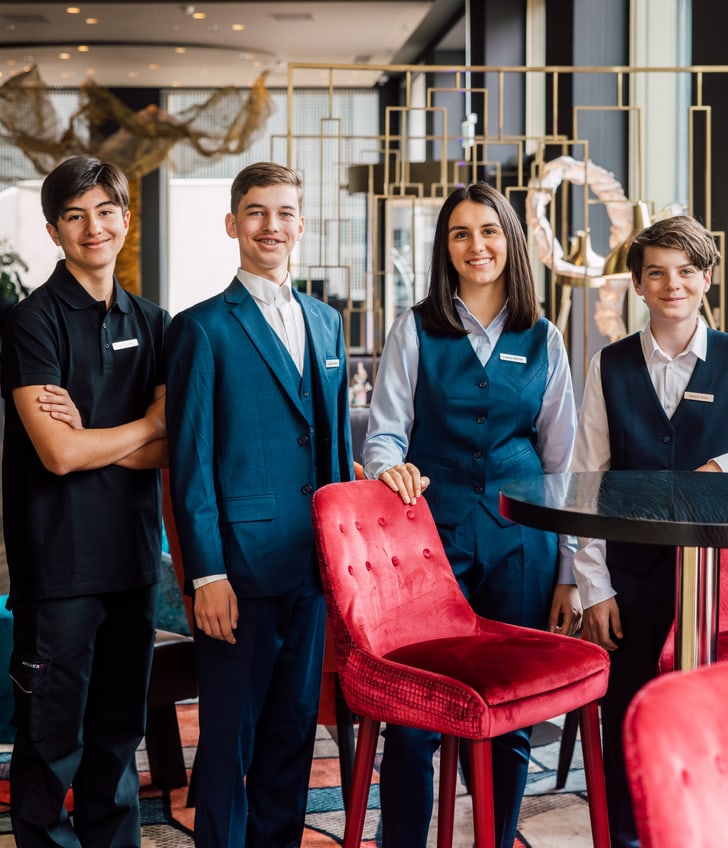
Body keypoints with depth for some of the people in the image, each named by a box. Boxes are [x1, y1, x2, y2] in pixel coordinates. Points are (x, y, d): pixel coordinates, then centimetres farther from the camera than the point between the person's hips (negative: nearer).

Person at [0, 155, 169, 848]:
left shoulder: (150, 323, 10)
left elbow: (169, 450, 3)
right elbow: (58, 453, -15)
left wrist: (93, 437, -13)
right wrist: (147, 424, -2)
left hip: (133, 556, 5)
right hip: (58, 561, -5)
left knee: (119, 736, 14)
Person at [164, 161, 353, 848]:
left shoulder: (326, 322, 14)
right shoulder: (203, 328, -4)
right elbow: (190, 460, -7)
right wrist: (206, 574, -13)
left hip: (314, 563, 5)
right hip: (239, 566, -5)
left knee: (295, 726, 14)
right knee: (229, 734, 4)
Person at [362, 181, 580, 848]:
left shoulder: (544, 341, 9)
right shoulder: (416, 330, 5)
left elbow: (562, 462, 10)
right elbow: (384, 431, 3)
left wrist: (568, 573, 7)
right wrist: (391, 466, -22)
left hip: (521, 544, 2)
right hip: (433, 535, -2)